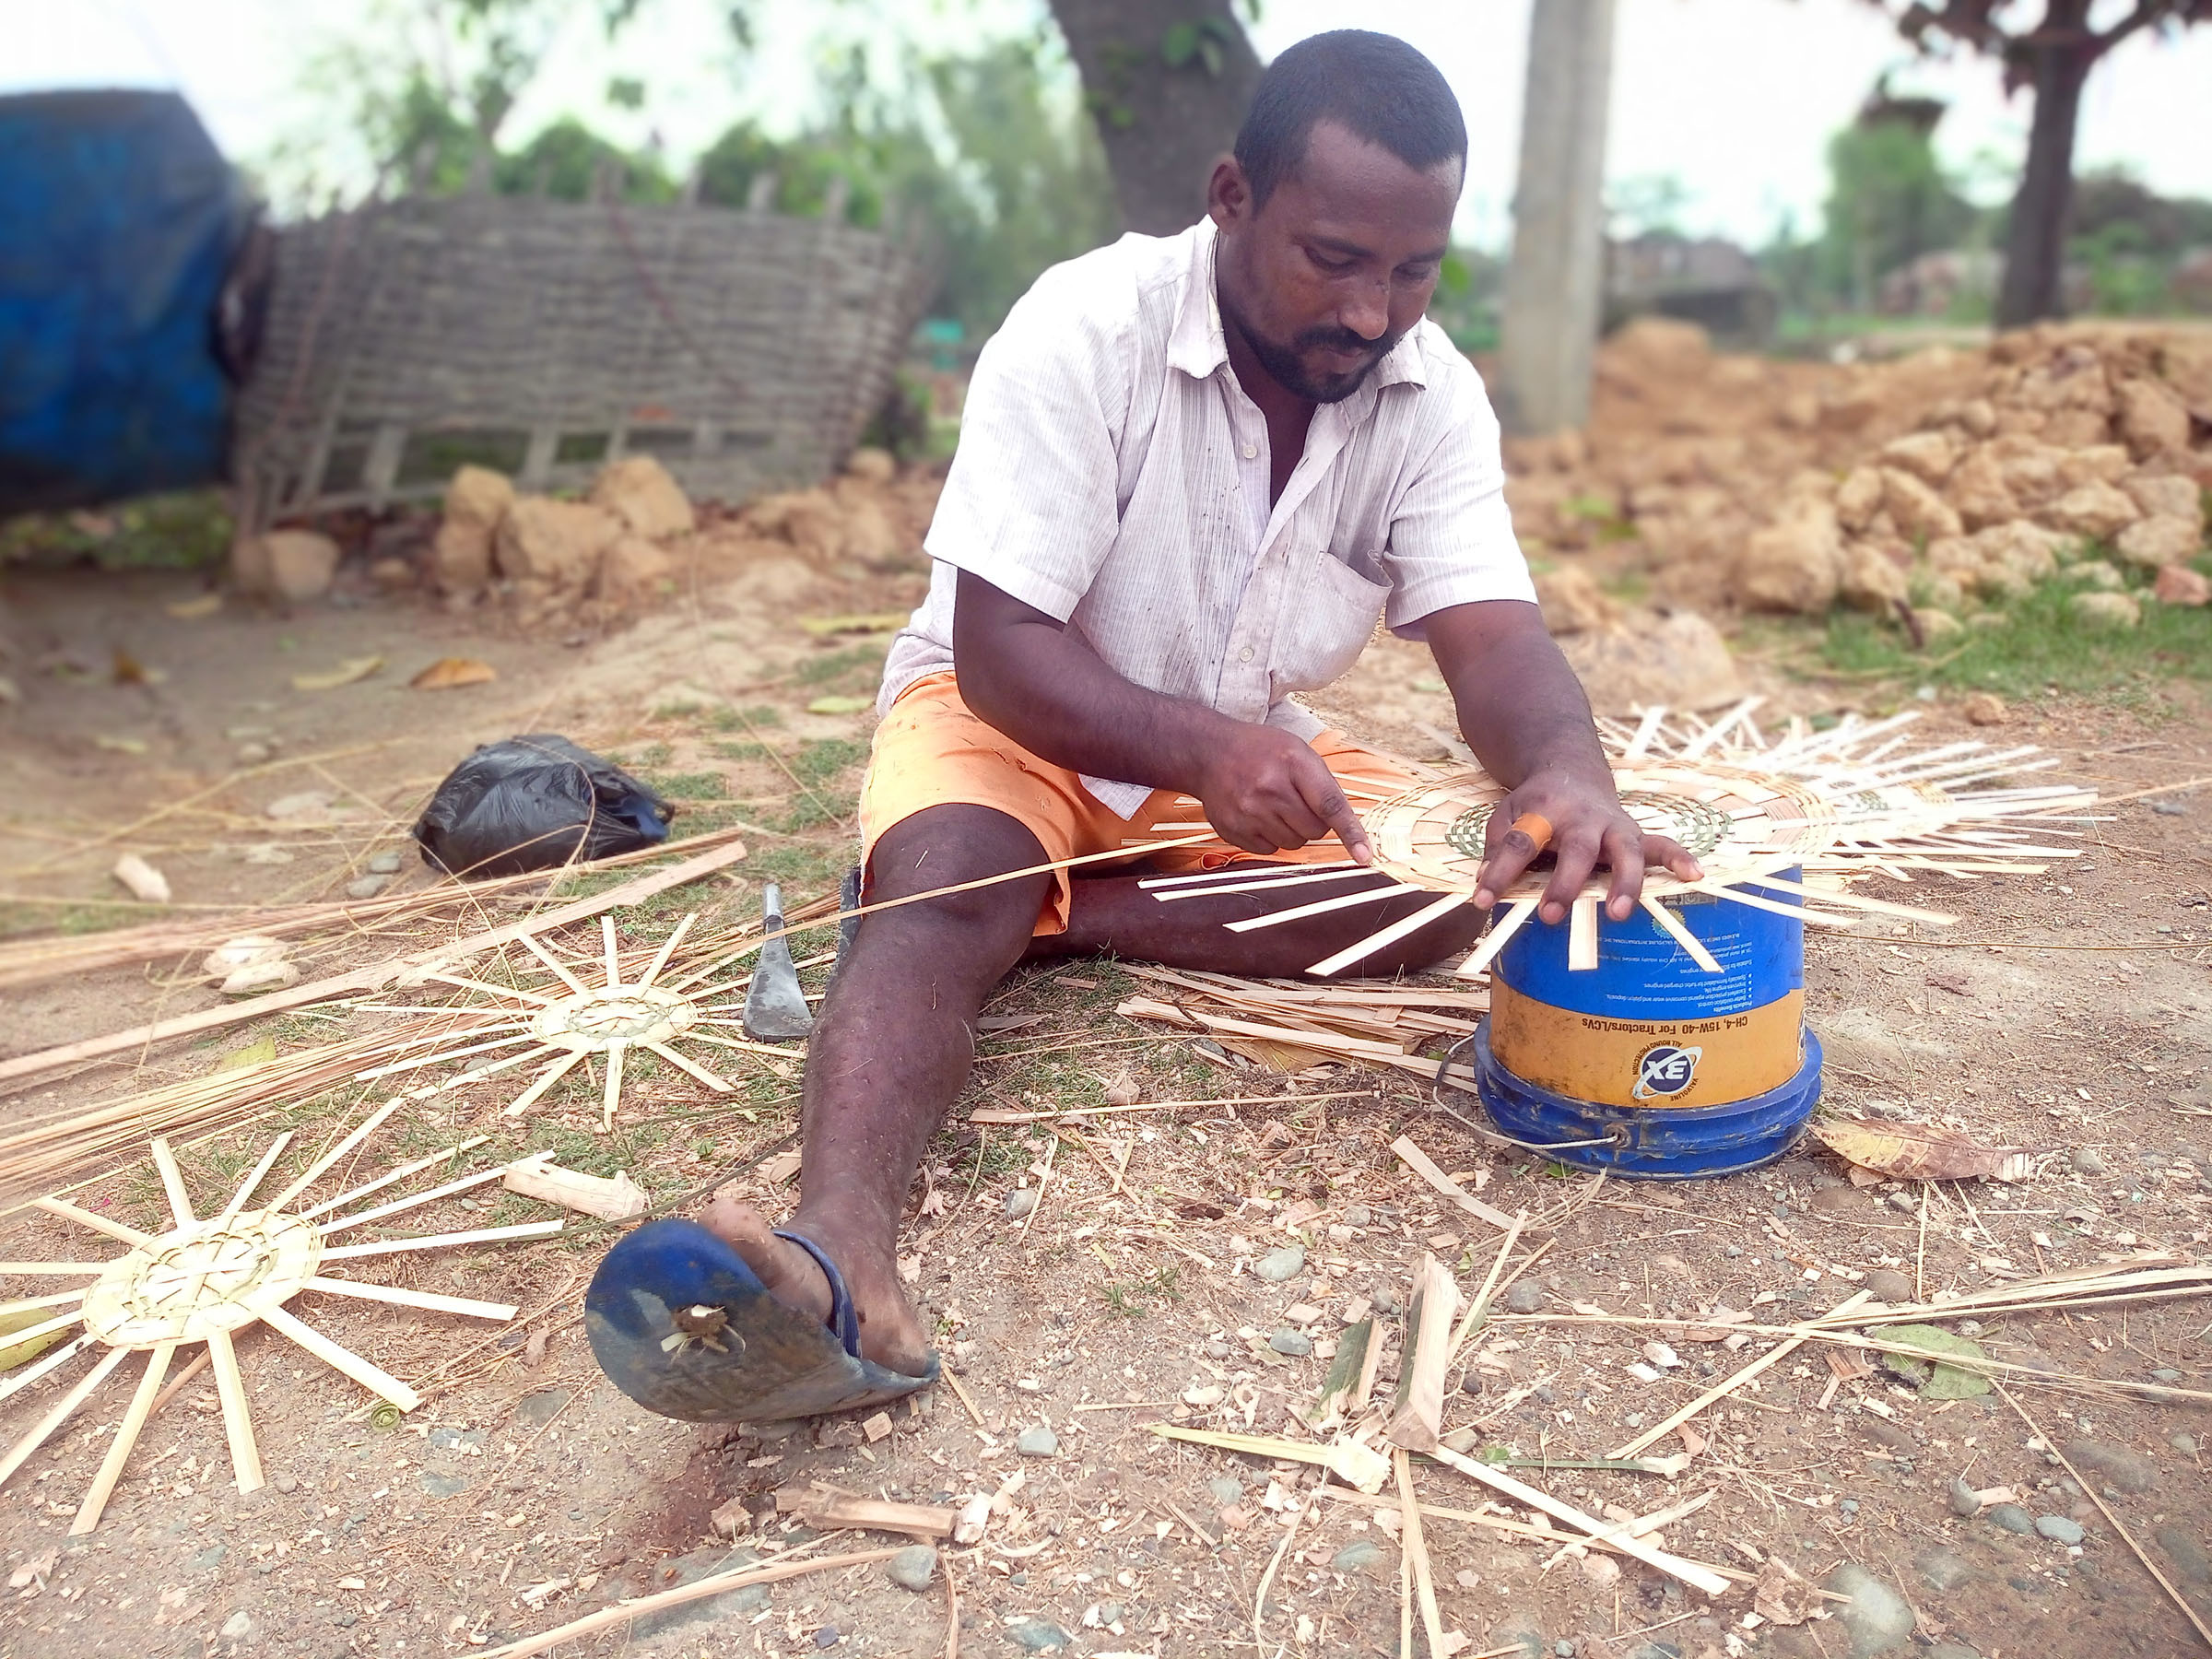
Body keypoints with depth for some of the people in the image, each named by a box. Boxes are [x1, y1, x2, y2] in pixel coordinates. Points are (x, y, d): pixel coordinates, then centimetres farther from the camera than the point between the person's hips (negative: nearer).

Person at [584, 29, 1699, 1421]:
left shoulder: (1437, 396, -10)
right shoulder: (1083, 331, -23)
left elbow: (1496, 638, -20)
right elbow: (1000, 653, -27)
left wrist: (1566, 774, -45)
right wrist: (1199, 748, -45)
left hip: (1244, 751, 4)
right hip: (1018, 719, -4)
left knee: (1461, 877, -20)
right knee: (943, 895, -34)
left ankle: (1062, 920, -19)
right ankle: (841, 1262, -54)